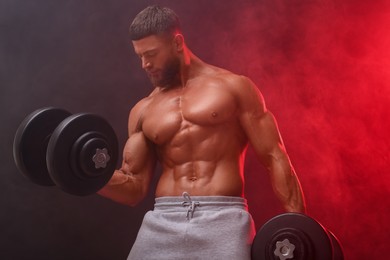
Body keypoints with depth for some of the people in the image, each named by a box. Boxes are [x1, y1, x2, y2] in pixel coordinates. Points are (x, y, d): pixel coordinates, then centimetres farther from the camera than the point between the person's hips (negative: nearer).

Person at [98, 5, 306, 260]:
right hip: (162, 222, 3)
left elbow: (274, 156, 4)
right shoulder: (143, 111, 16)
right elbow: (135, 188, 14)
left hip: (224, 219, -3)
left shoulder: (234, 87, 7)